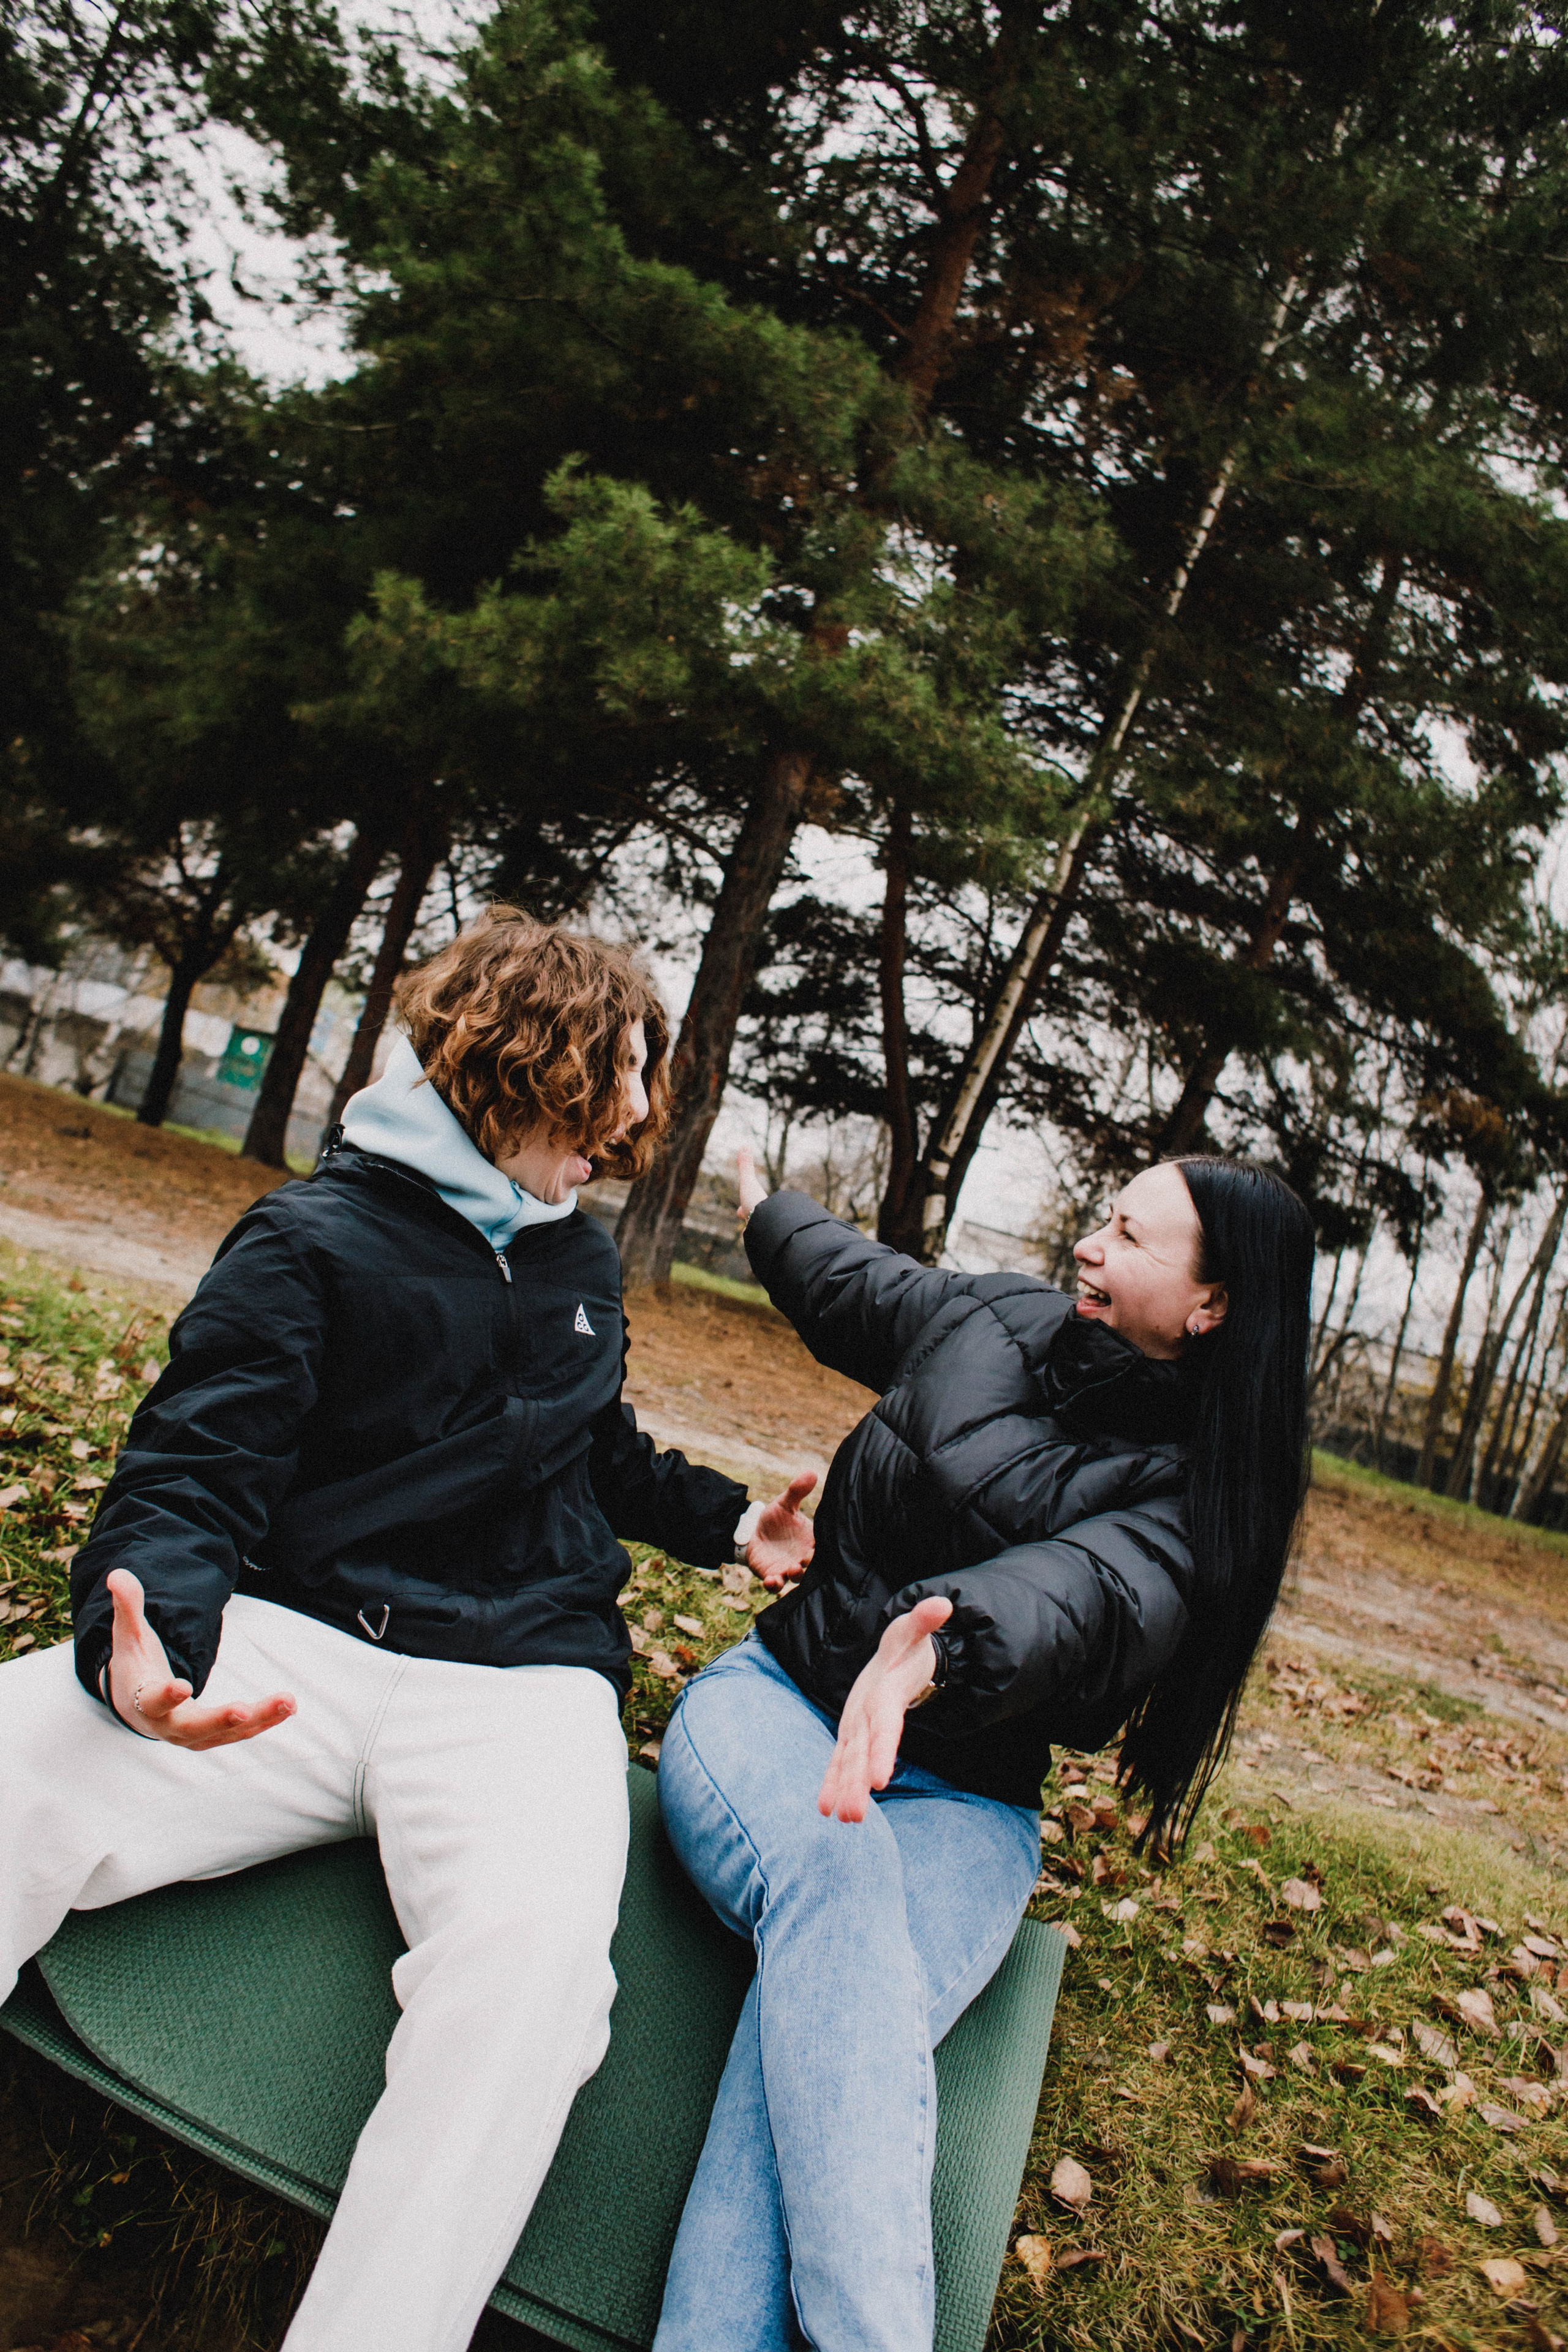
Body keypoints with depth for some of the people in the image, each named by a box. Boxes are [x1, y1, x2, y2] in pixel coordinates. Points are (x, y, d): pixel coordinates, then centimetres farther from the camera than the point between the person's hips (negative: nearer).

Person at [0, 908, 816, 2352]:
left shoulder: (582, 1261, 20)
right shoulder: (312, 1240, 4)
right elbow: (191, 1477, -5)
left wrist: (726, 1523, 24)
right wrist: (146, 1633, -26)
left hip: (523, 1677, 2)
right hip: (296, 1640, -2)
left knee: (530, 1950, -33)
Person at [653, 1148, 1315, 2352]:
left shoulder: (1193, 1496, -6)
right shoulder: (993, 1319, 4)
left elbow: (1085, 1590, -29)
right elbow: (851, 1283, 25)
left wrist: (934, 1648, -51)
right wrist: (760, 1201, 45)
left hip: (962, 1797, -1)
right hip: (773, 1700, 2)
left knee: (827, 2007, -33)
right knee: (835, 1871, -34)